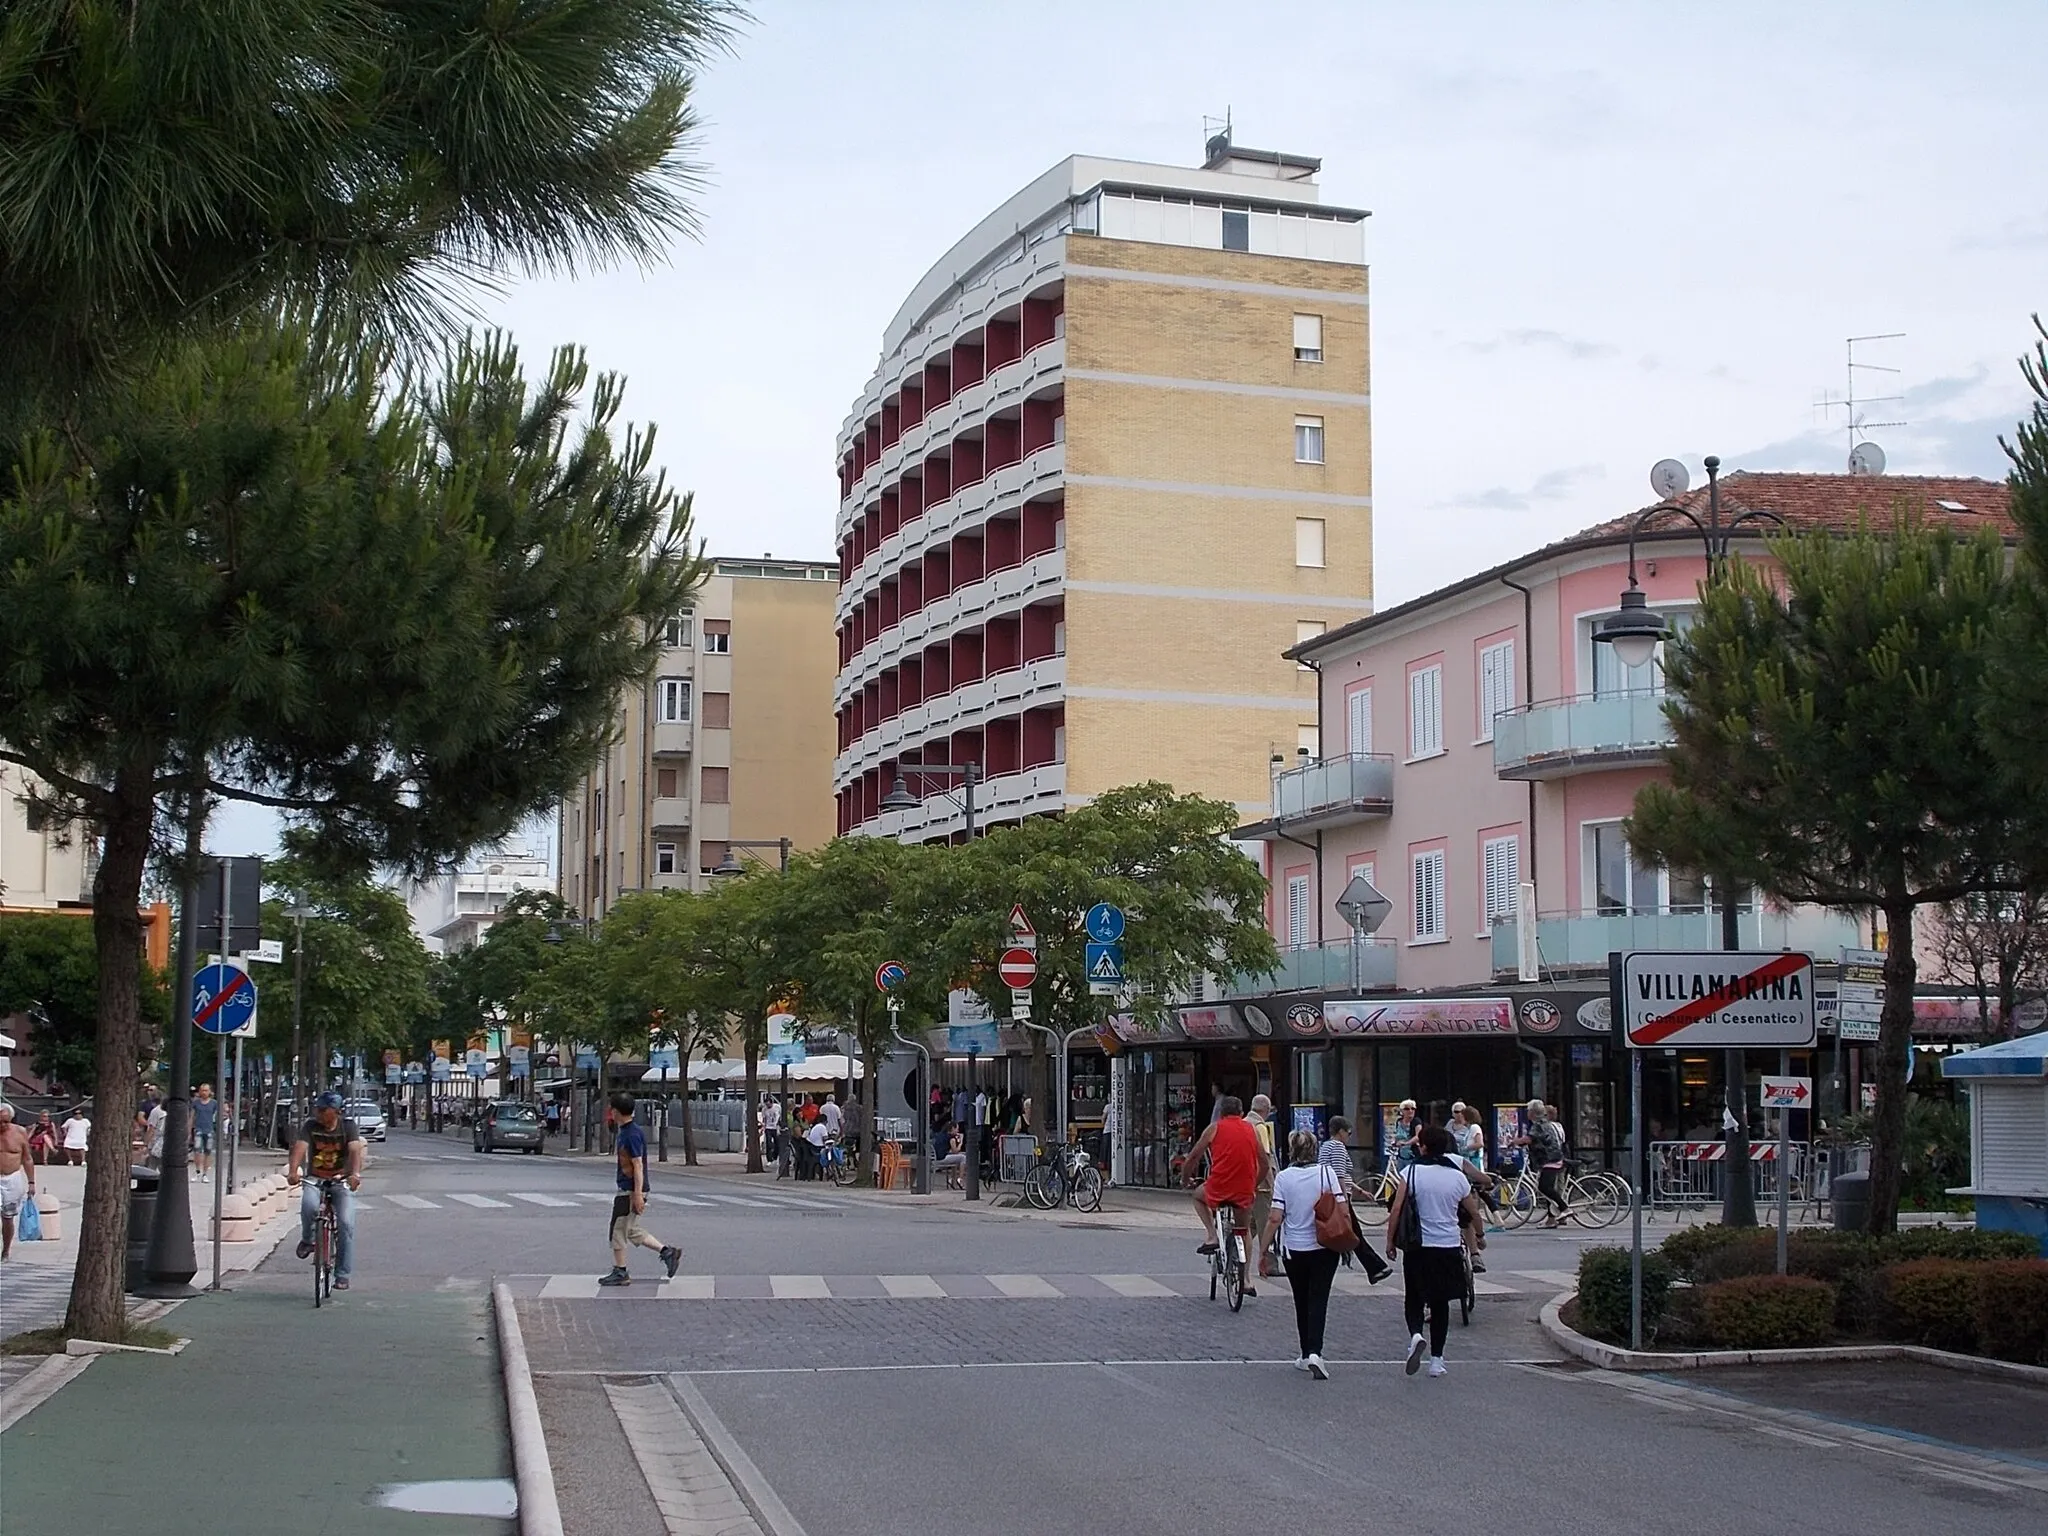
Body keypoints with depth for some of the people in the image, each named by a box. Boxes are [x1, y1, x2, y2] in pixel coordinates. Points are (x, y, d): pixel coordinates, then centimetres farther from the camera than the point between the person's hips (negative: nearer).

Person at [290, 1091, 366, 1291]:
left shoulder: (348, 1126, -8)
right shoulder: (310, 1126, -5)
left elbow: (355, 1150, -23)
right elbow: (300, 1148, -20)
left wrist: (355, 1174, -43)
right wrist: (293, 1171, -40)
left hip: (341, 1180, 0)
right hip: (314, 1179, 1)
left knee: (346, 1224, -14)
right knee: (309, 1205, -32)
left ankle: (342, 1275, -4)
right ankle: (307, 1239, -1)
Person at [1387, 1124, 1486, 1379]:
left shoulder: (1411, 1172, -7)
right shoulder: (1457, 1177, 2)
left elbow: (1396, 1210, -12)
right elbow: (1474, 1213, 12)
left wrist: (1390, 1241, 0)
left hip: (1417, 1246, -2)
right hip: (1448, 1247, 2)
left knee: (1413, 1298, 11)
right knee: (1440, 1302, 13)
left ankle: (1416, 1334, -19)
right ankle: (1436, 1360, 15)